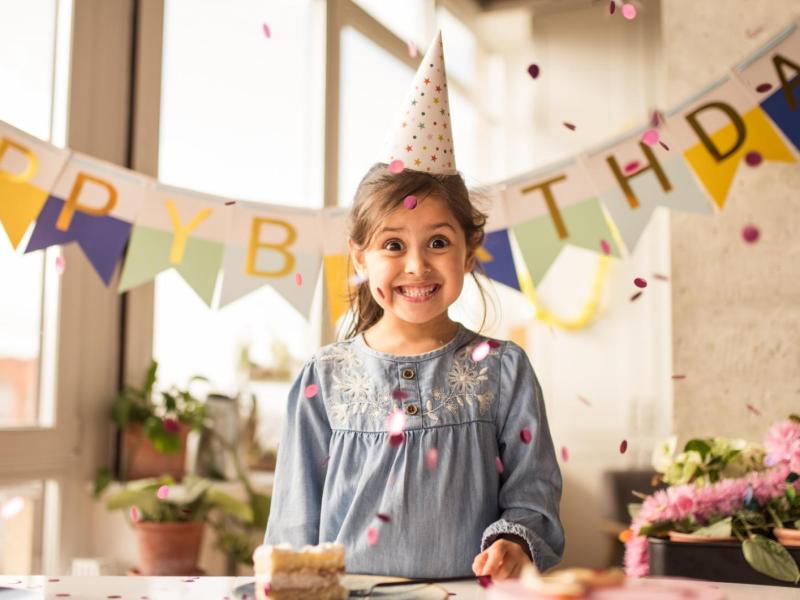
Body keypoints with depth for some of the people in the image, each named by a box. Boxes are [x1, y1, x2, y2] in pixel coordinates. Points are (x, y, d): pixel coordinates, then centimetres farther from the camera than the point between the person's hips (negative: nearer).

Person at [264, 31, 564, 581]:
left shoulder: (501, 369, 4)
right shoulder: (325, 378, 5)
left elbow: (532, 491, 5)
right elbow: (296, 517, 9)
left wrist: (515, 542, -12)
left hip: (468, 589, 1)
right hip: (347, 591, 0)